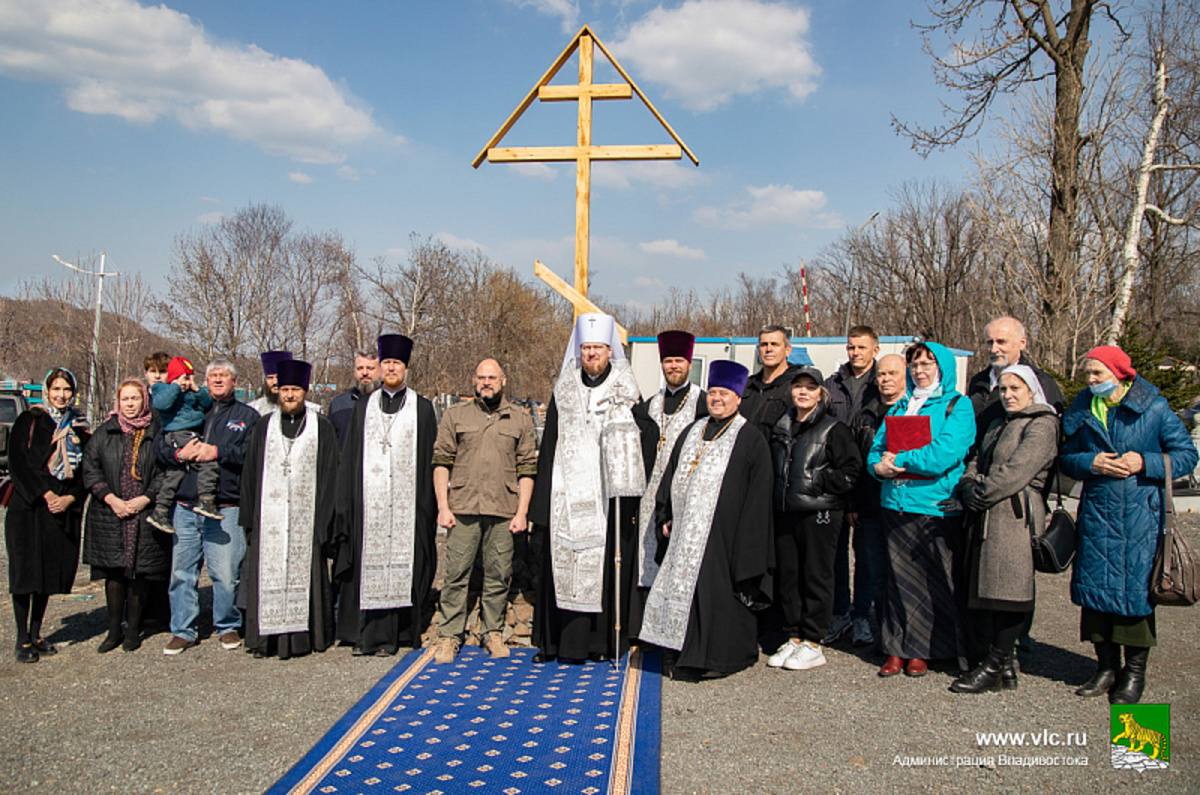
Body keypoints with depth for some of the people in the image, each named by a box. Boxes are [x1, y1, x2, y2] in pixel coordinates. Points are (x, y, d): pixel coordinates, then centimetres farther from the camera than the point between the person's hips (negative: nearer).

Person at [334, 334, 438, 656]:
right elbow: (349, 460, 11)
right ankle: (364, 633, 11)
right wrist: (346, 506, 3)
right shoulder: (364, 407, 13)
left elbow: (430, 460, 4)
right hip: (368, 504, 2)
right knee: (366, 566, 1)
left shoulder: (422, 408, 7)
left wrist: (430, 506, -3)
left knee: (402, 565, -2)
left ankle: (392, 634, 8)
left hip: (407, 505, -2)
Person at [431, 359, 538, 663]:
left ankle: (493, 632, 19)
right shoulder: (454, 415, 10)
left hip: (503, 511, 1)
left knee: (499, 576, 4)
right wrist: (443, 506, -1)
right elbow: (441, 462, 7)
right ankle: (449, 636, 11)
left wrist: (522, 511, 1)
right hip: (462, 510, 0)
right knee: (456, 574, 0)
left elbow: (527, 469, 9)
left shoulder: (520, 420, 11)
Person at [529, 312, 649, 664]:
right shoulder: (564, 393, 11)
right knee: (562, 563, 0)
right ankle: (556, 640, 11)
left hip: (610, 497, -1)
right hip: (567, 497, 2)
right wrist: (541, 503, 7)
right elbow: (548, 448, 11)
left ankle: (603, 641, 12)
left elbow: (640, 448, 3)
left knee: (607, 564, 0)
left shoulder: (626, 394, 5)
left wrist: (633, 499, -6)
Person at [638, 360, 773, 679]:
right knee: (687, 587, 8)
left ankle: (722, 656, 12)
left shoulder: (751, 440, -2)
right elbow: (671, 476, 18)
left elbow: (758, 495, -6)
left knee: (718, 590, -3)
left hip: (723, 533, -5)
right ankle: (691, 655, 19)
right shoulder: (692, 432, 15)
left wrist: (746, 539, -11)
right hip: (687, 531, 6)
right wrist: (665, 516, 11)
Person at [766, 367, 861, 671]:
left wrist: (820, 483, -13)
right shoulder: (781, 428, 15)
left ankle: (813, 644, 8)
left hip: (819, 513, -6)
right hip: (785, 512, 6)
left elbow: (852, 469, -8)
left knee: (815, 575, -1)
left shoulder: (833, 429, -3)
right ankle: (793, 638, 20)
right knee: (788, 575, 9)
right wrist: (778, 493, 12)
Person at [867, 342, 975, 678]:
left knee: (934, 581, 1)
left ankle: (920, 650, 13)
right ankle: (897, 648, 14)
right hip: (896, 503, 5)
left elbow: (944, 454, -15)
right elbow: (878, 446, 15)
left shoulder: (958, 407, -1)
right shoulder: (900, 406, 18)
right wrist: (880, 465, -7)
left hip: (936, 507, -5)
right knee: (898, 577, 6)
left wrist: (899, 460, -8)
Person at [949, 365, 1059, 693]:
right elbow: (976, 462, 17)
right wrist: (969, 488, -3)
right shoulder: (998, 425, 24)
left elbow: (1016, 472, -15)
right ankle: (1004, 665, 15)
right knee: (993, 590, 8)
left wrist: (979, 495, -10)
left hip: (1015, 517, -8)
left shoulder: (1042, 425, -4)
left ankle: (995, 666, -2)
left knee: (1008, 590, -7)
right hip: (987, 518, 8)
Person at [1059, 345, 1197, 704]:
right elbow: (1066, 458, 10)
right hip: (1095, 513, 3)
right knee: (1095, 585, 5)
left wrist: (1145, 463, -14)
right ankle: (1107, 666, 20)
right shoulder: (1081, 411, 8)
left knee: (1136, 589, 0)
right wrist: (1090, 462, -10)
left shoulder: (1154, 408, -2)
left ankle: (1135, 671, 15)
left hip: (1141, 516, -3)